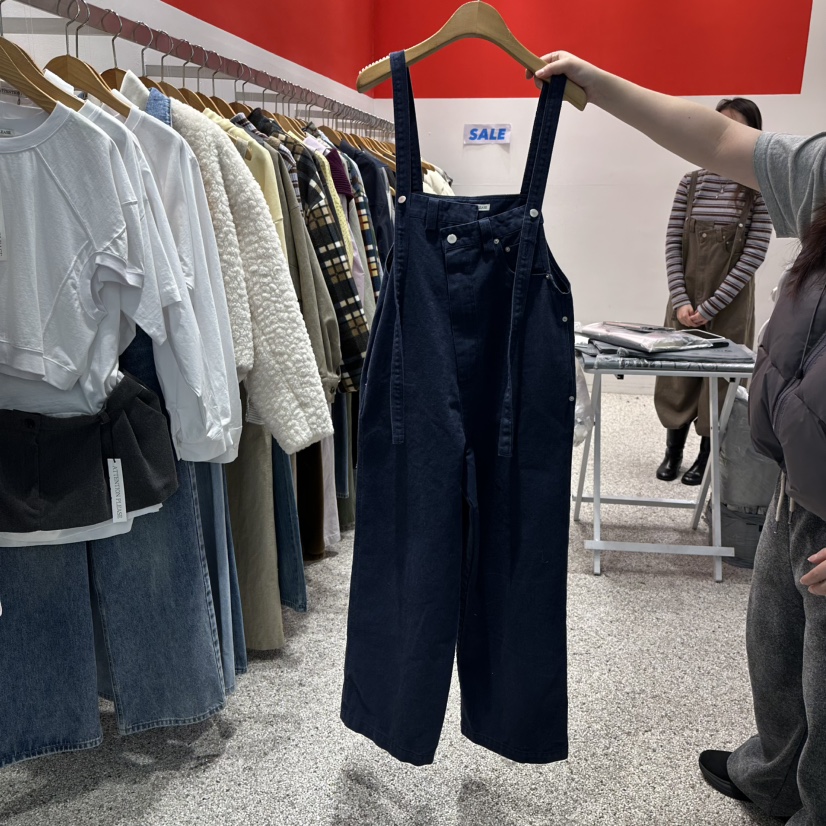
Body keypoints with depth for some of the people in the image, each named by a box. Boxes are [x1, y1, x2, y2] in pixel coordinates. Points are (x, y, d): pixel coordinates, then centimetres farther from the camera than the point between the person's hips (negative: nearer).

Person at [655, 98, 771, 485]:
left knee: (720, 380, 5)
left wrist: (709, 307, -15)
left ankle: (708, 457, 21)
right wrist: (681, 301, -10)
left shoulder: (760, 188, -7)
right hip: (685, 300, 3)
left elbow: (753, 255, -11)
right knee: (677, 374, 8)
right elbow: (672, 244, 1)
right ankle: (673, 450, 25)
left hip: (729, 305, -3)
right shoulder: (691, 182, 2)